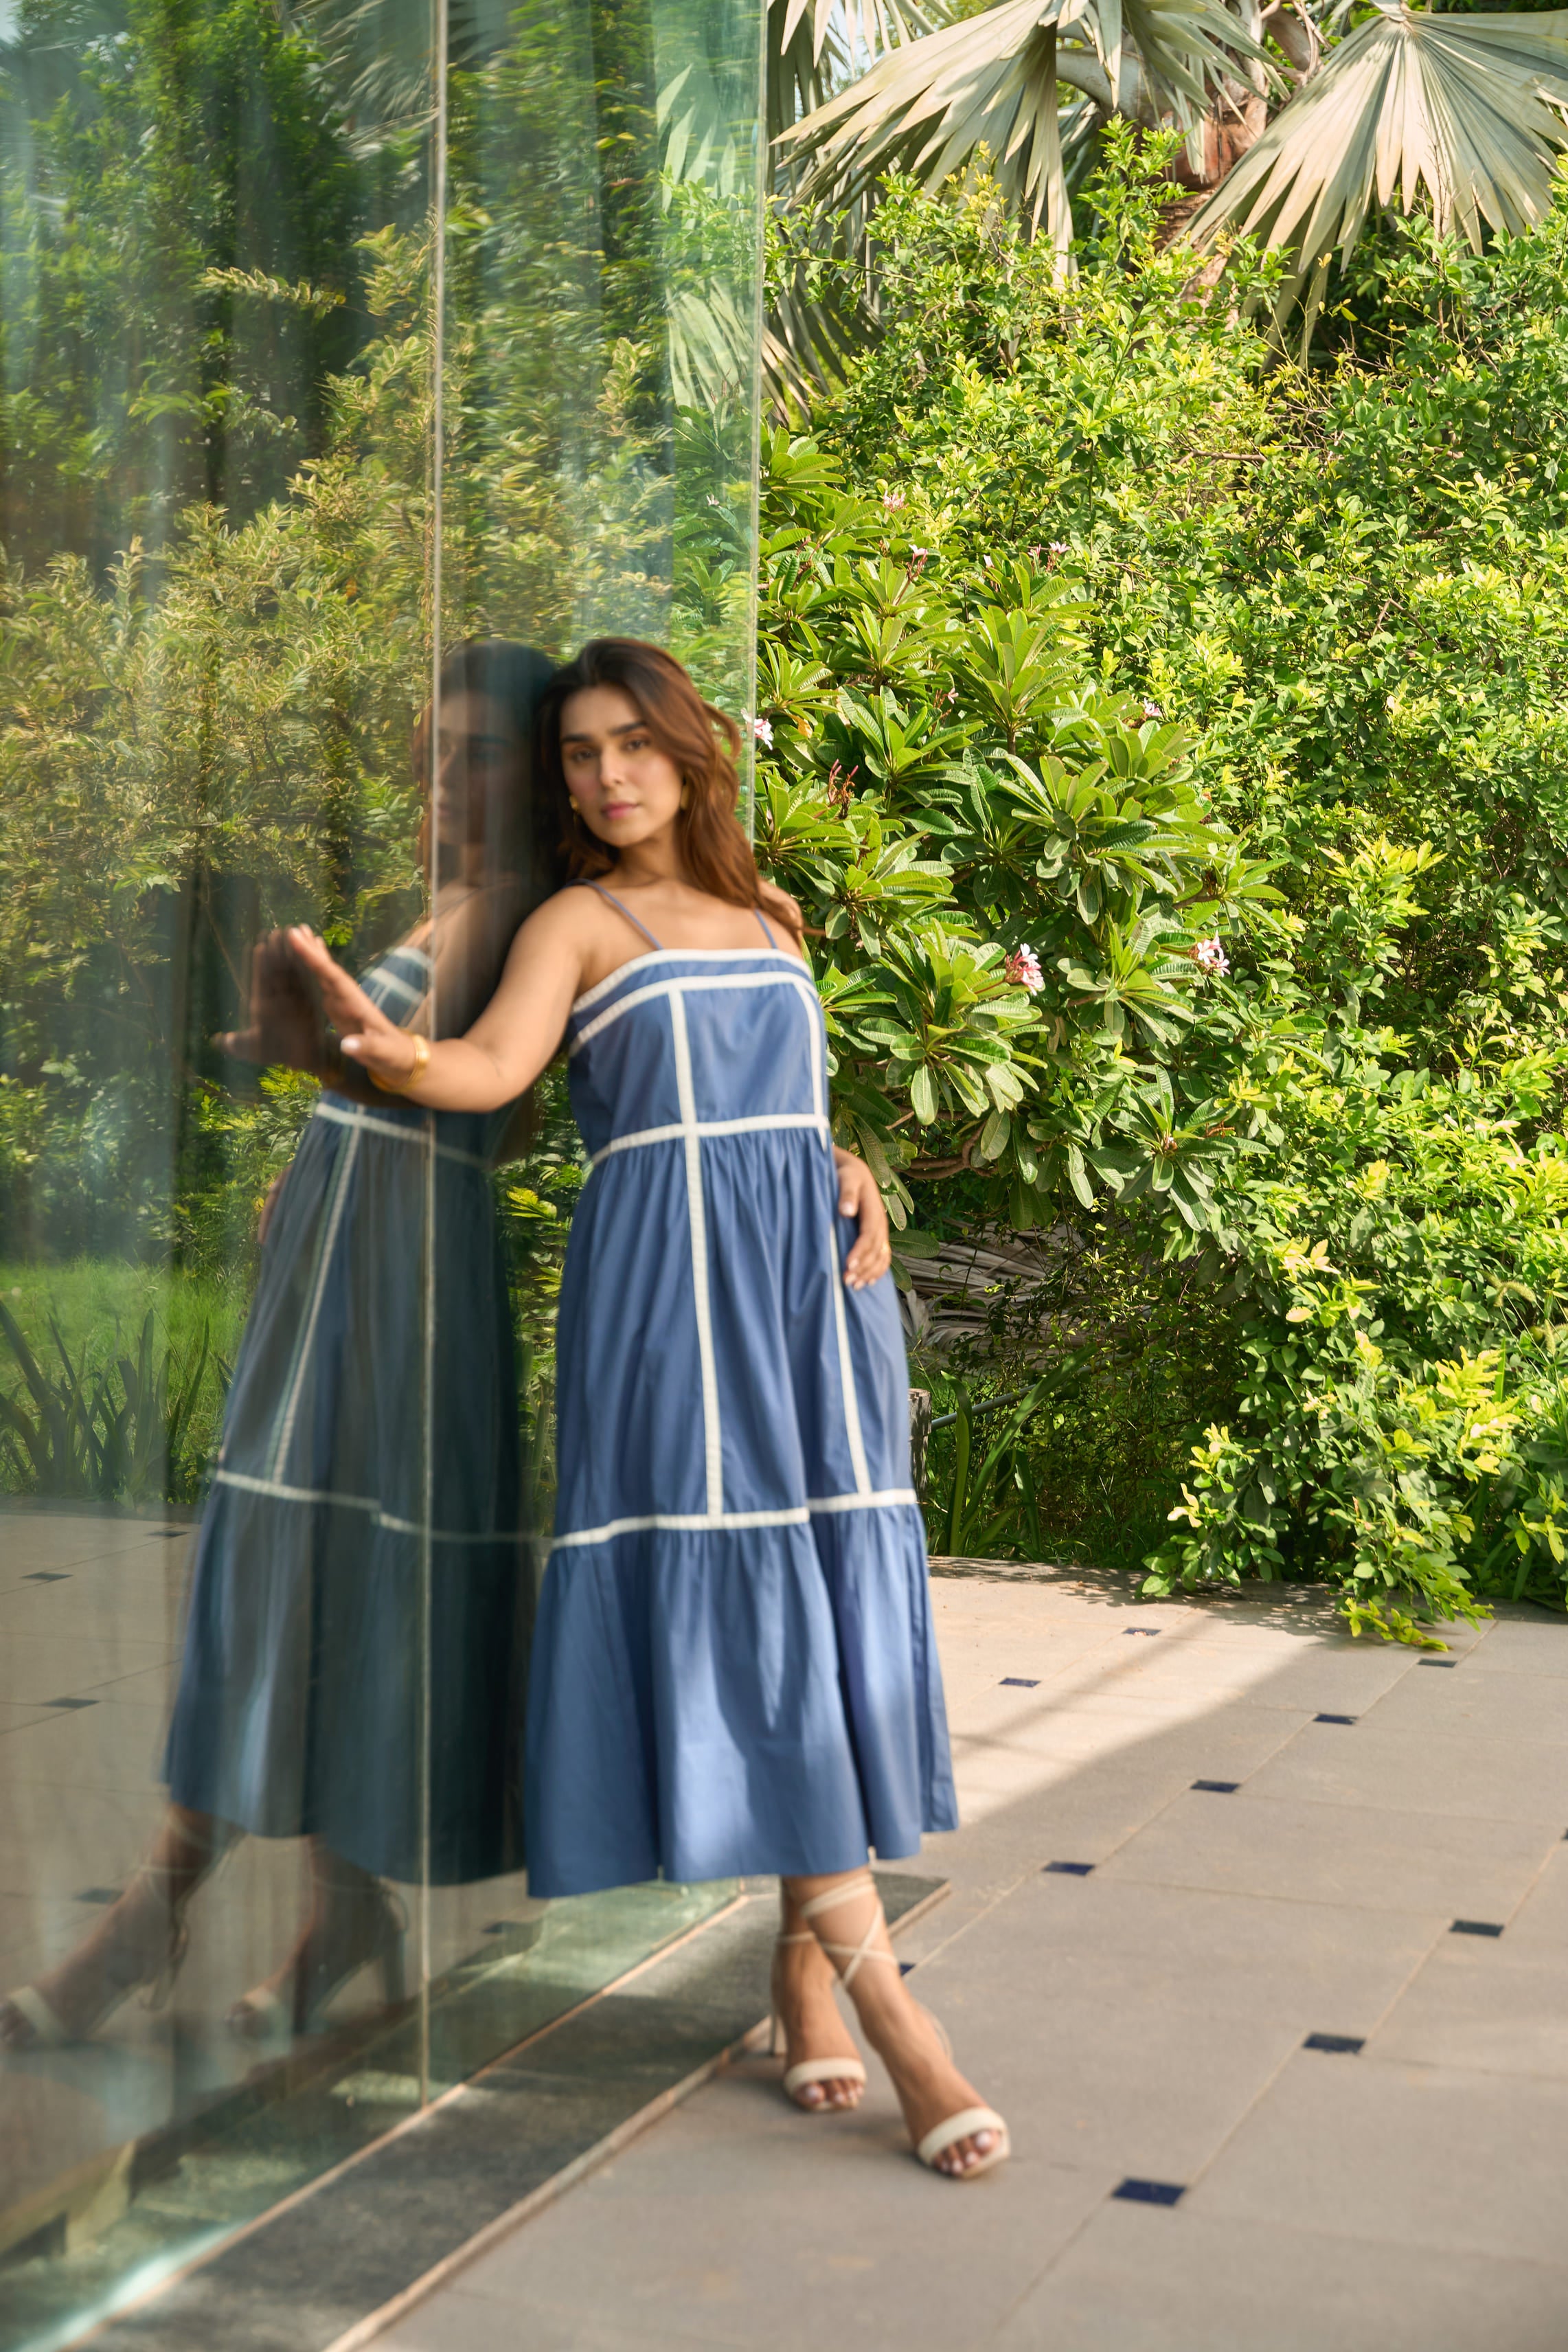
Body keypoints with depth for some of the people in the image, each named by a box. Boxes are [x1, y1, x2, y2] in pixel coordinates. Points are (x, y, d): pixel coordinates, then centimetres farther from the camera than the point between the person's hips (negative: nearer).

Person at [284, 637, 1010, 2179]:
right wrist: (394, 1053, -34)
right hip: (669, 1280, -5)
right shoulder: (579, 922, 6)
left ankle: (805, 1954, 10)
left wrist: (851, 1175, 4)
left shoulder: (771, 922, 21)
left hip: (813, 1276, 5)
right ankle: (884, 2001, -10)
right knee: (735, 1599, -11)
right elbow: (497, 1061, -13)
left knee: (834, 1604, 0)